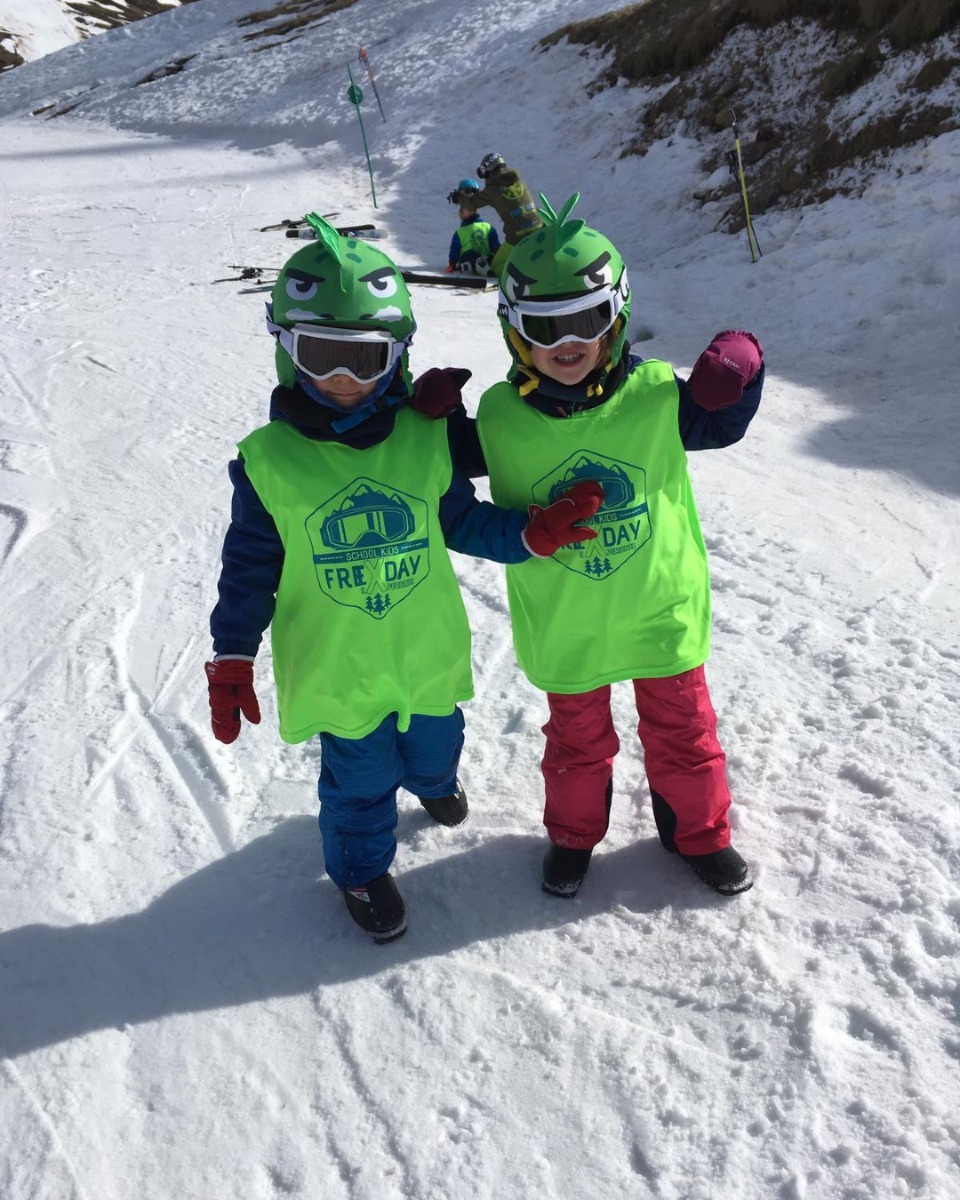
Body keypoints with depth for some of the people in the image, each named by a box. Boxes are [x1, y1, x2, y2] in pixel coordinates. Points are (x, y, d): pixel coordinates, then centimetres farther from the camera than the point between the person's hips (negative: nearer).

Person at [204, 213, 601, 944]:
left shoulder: (424, 437, -11)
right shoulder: (269, 459, -16)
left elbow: (462, 522, 1)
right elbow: (249, 567, -8)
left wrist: (532, 534, -14)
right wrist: (231, 662, -7)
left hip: (428, 650, 3)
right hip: (337, 669, -3)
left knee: (435, 740, 28)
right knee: (359, 777, 13)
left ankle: (432, 779, 64)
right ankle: (361, 867, 42)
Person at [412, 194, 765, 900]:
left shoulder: (656, 393, -13)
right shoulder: (501, 417, -13)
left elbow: (718, 427, 5)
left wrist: (735, 379, -14)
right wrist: (436, 422, -14)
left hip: (661, 610, 0)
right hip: (565, 625, 0)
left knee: (682, 728, 19)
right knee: (578, 739, 21)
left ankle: (698, 830, 44)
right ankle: (574, 834, 47)